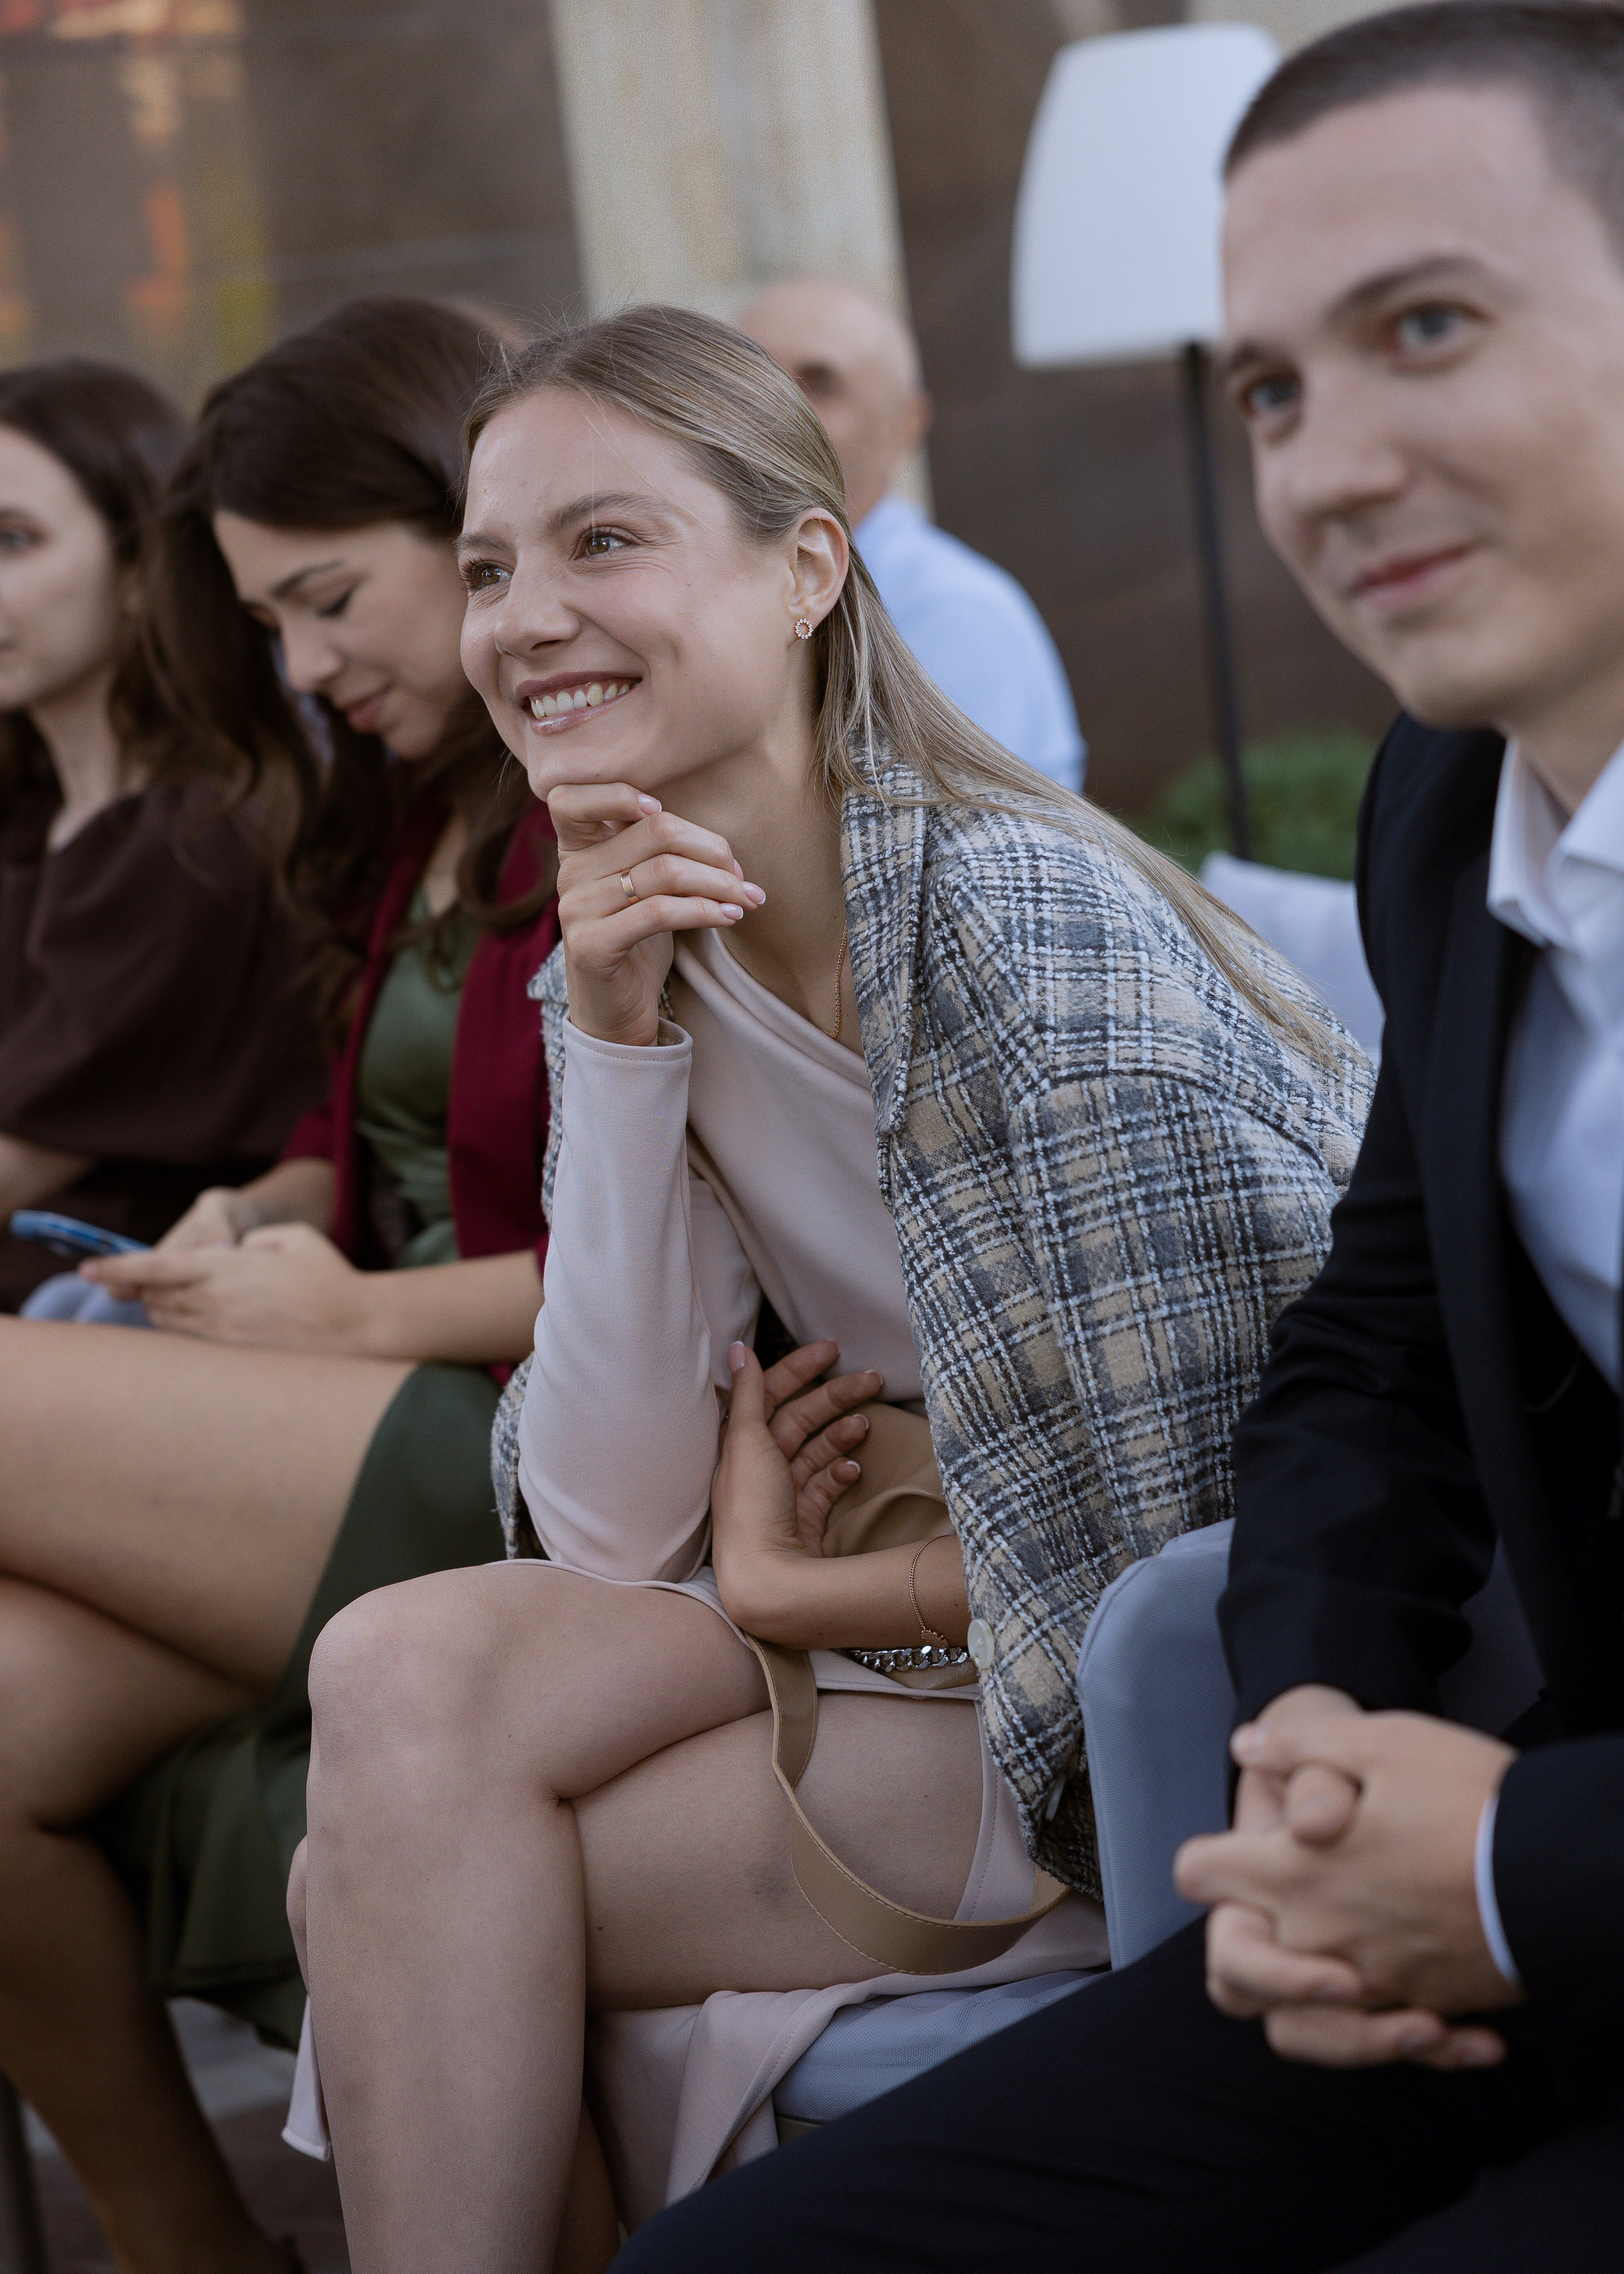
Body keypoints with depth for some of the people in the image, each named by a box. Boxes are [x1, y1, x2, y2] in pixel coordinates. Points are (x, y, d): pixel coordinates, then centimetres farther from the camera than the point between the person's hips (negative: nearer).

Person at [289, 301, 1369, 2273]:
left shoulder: (1016, 925, -20)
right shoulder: (647, 960, 2)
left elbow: (1171, 1538, -19)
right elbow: (614, 1529, -5)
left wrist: (796, 1589, -6)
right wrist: (616, 1044, -12)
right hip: (963, 1609, 6)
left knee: (404, 1891, -16)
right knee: (411, 1679, -16)